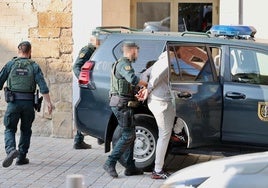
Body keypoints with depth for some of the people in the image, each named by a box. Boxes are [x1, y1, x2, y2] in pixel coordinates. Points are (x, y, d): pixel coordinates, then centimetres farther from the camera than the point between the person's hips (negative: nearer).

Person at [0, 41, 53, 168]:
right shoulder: (34, 66, 3)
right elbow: (42, 85, -7)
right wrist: (48, 102, -9)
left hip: (13, 102, -1)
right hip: (28, 102, 1)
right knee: (26, 130, 16)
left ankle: (11, 150, -20)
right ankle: (21, 157, 16)